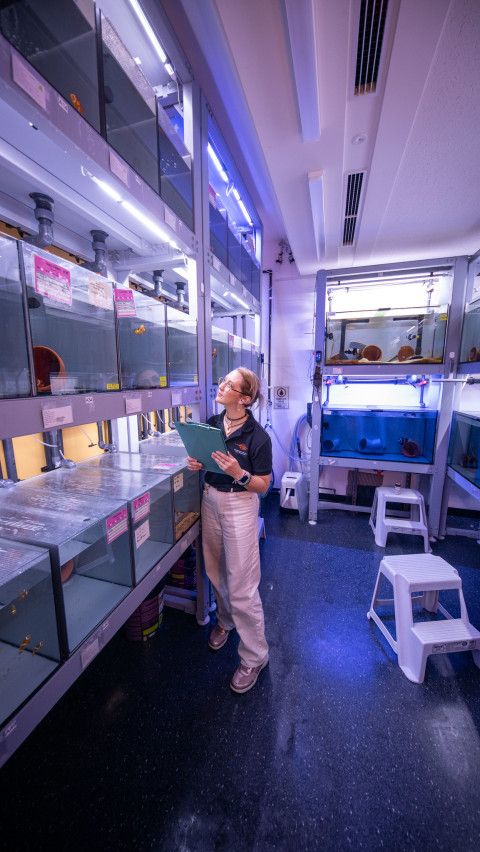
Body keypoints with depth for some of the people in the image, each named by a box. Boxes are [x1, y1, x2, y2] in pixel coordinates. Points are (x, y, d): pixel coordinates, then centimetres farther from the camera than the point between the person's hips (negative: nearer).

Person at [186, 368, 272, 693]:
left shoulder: (257, 436, -18)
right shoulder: (211, 424, -1)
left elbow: (263, 485, -12)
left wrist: (239, 474, -29)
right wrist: (195, 463, -9)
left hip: (240, 506, -6)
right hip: (210, 499, 6)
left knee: (242, 587, 4)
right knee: (216, 572, 23)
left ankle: (254, 657, 29)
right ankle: (225, 621, 53)